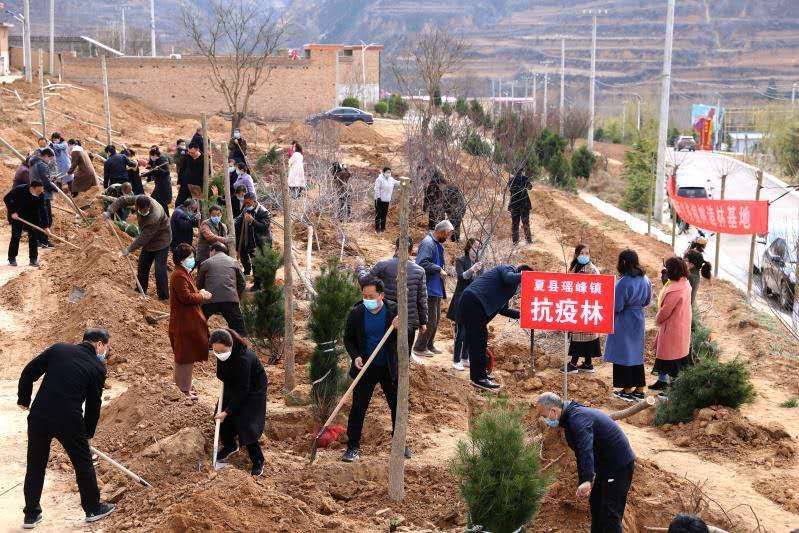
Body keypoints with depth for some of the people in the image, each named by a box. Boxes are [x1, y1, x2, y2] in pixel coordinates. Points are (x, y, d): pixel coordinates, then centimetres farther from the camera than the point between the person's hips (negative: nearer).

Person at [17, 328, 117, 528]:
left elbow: (29, 372, 6)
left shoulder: (58, 349, 7)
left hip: (39, 416, 3)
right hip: (69, 421, -3)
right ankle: (93, 508, 28)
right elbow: (94, 404, 7)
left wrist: (24, 399, 20)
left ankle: (31, 515, 25)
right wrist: (88, 432, 20)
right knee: (83, 463, 17)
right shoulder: (97, 367, 1)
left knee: (35, 466, 17)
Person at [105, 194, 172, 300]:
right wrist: (109, 211, -15)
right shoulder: (139, 199, -19)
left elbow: (143, 237, -31)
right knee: (143, 265, 17)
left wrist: (129, 249, -23)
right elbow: (124, 200, -5)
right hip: (149, 240, 9)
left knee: (160, 269, -11)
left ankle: (163, 296, -3)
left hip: (161, 241, -8)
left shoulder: (154, 217, -38)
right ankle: (141, 290, 34)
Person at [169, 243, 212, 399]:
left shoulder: (184, 273, 15)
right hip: (184, 323, -11)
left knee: (186, 356, 18)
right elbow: (186, 297, -25)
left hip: (188, 321, 11)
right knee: (186, 357, -4)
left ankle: (184, 385, 27)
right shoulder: (179, 276, -19)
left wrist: (200, 293, 7)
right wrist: (202, 296, -12)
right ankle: (184, 390, 2)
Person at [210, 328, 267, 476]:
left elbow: (242, 390, -33)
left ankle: (258, 461, 2)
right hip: (233, 385, 7)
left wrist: (227, 411, -30)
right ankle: (230, 446, 31)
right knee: (222, 417, 5)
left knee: (245, 424, -13)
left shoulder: (243, 358, -40)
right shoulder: (222, 353, -19)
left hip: (253, 389, -7)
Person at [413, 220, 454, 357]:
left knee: (436, 318, 16)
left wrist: (441, 271, 14)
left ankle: (429, 345, 26)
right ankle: (420, 347, 2)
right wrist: (439, 269, -20)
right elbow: (423, 263, -26)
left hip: (436, 289, 10)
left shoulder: (437, 244, 15)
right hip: (429, 289, -10)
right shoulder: (427, 243, -17)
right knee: (430, 319, -7)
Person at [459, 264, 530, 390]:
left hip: (472, 304, 10)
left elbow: (502, 309, 27)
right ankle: (479, 378, -4)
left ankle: (479, 375, 24)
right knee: (478, 341, -7)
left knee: (479, 341, 16)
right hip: (473, 302, -10)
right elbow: (510, 279, -24)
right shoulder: (507, 269, 2)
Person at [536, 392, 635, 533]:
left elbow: (586, 449, -41)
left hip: (619, 466, -11)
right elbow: (581, 451, 18)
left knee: (610, 513, -11)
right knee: (596, 504, 20)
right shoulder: (571, 417, 10)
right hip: (608, 465, 11)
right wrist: (583, 481, 18)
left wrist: (586, 480, -53)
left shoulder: (578, 418, -24)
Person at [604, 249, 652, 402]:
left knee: (624, 355, 5)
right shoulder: (645, 280, 0)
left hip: (623, 322, -7)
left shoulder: (623, 282, -22)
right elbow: (647, 301, 11)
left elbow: (616, 307, -19)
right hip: (639, 321, 7)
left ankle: (627, 390, 12)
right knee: (636, 354, 16)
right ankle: (639, 389, 20)